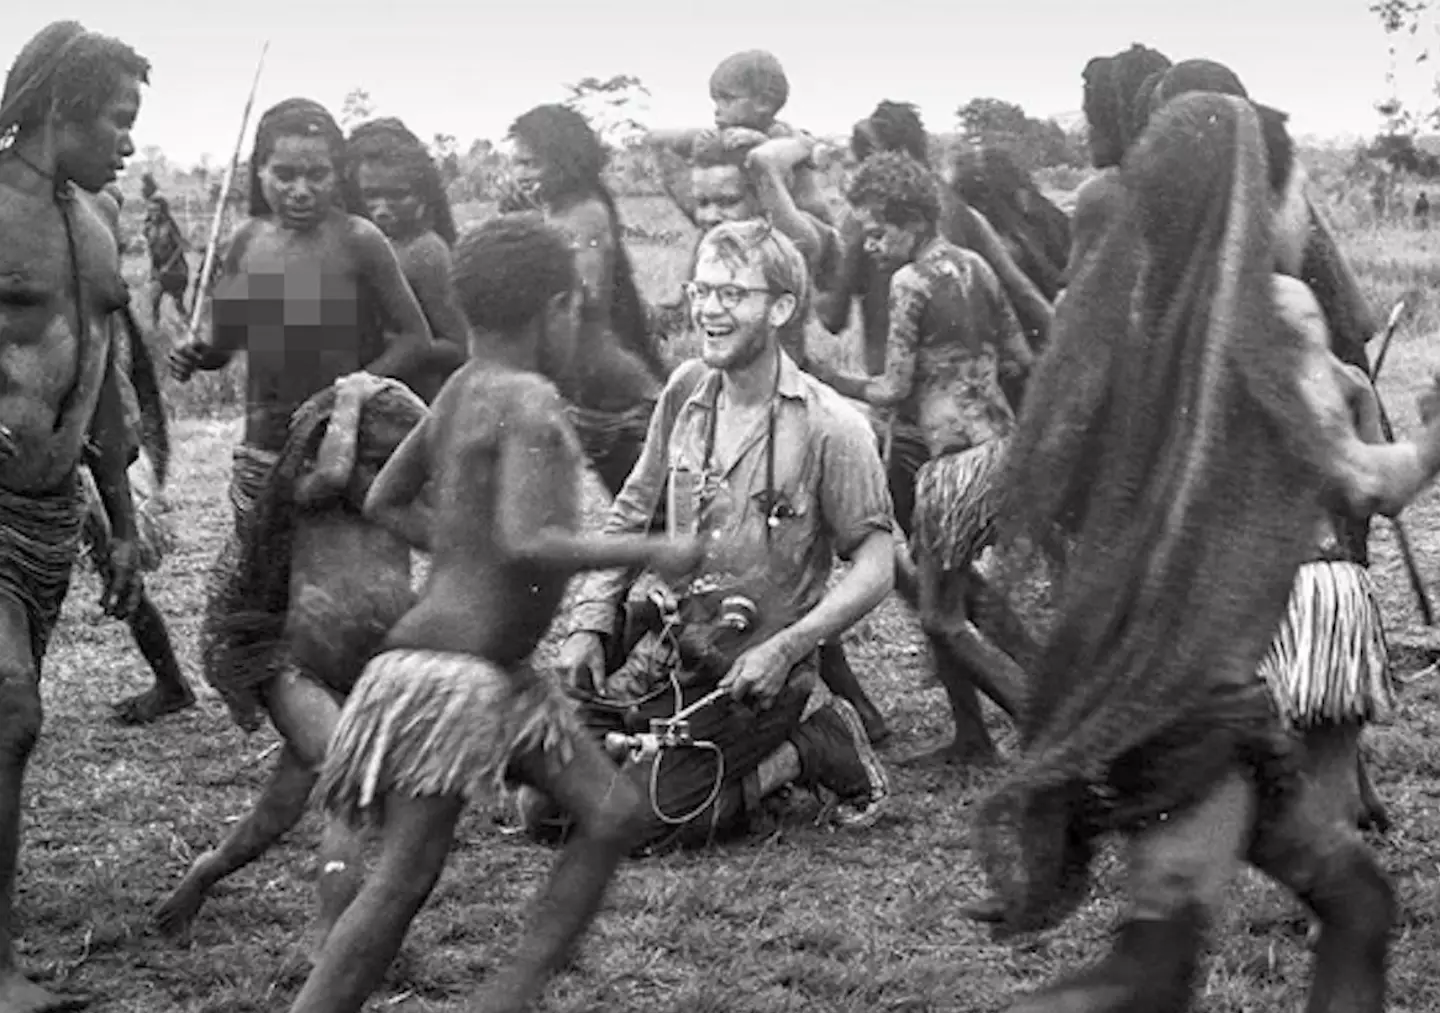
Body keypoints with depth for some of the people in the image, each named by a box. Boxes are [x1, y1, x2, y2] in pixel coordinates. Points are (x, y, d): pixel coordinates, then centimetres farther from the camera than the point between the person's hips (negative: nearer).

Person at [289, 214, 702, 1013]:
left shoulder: (464, 389, 11)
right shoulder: (528, 404, -17)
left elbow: (386, 503, 18)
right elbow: (526, 544, -28)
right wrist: (649, 552, -18)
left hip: (498, 672, 10)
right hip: (447, 671, -10)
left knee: (610, 814, 8)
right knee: (408, 875, -7)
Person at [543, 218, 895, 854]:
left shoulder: (831, 427, -15)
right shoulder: (687, 389, 2)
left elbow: (875, 568, -13)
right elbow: (631, 515, 13)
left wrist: (782, 651, -22)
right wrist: (589, 624, 3)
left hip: (749, 677, -6)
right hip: (659, 653, 6)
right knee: (542, 807, 1)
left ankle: (814, 747, 2)